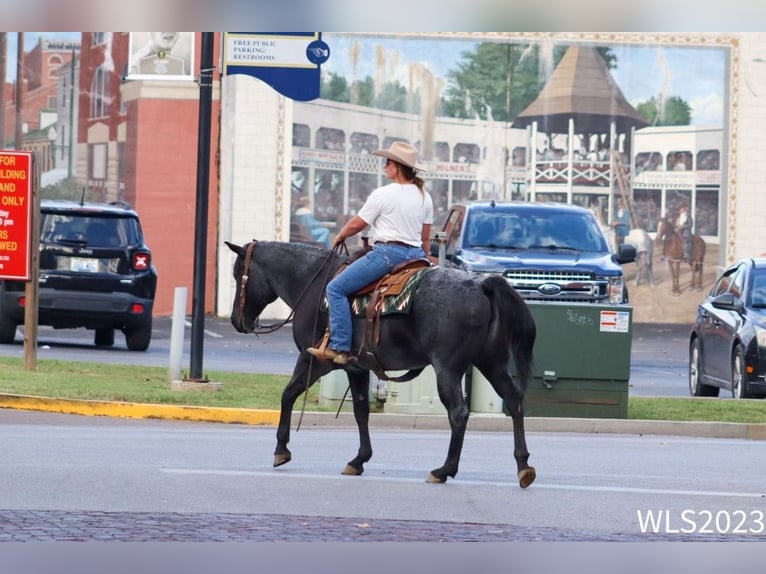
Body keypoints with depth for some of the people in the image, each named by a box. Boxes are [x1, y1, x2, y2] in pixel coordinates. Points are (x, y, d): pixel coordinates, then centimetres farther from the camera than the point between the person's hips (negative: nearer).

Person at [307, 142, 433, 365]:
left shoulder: (382, 194, -9)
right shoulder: (424, 196, 11)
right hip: (414, 253, 8)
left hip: (387, 252, -8)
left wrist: (340, 237, 17)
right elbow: (426, 237, 16)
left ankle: (339, 348, -13)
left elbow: (357, 224, -2)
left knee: (336, 288, -5)